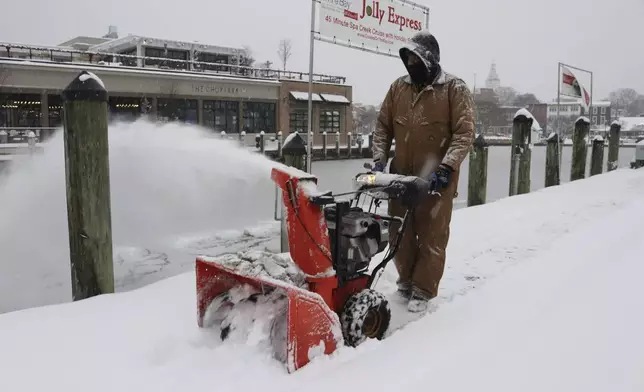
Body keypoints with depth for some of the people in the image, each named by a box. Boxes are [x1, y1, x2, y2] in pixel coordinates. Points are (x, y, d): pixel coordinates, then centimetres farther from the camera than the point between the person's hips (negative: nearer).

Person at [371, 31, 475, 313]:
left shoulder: (455, 89, -5)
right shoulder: (398, 87, 8)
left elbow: (464, 133, -10)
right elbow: (383, 126, 10)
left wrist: (446, 167, -23)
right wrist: (379, 159, -3)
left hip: (437, 178, -4)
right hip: (402, 175, 5)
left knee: (432, 236, 4)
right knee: (400, 233, 13)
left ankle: (423, 291, 17)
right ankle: (406, 280, 33)